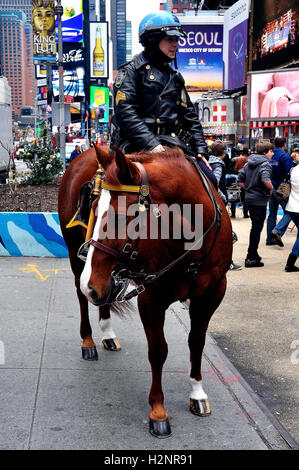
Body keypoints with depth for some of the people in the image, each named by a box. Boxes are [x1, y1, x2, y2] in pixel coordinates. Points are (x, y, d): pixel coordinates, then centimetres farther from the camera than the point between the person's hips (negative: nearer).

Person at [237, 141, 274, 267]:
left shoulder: (249, 163, 9)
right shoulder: (265, 164, -15)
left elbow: (239, 181, 9)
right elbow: (266, 180, -33)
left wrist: (249, 188, 11)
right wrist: (271, 188, -15)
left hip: (249, 199, 8)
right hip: (260, 201, -8)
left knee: (255, 227, 20)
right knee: (257, 229, 0)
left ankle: (253, 254, 30)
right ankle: (251, 259, 5)